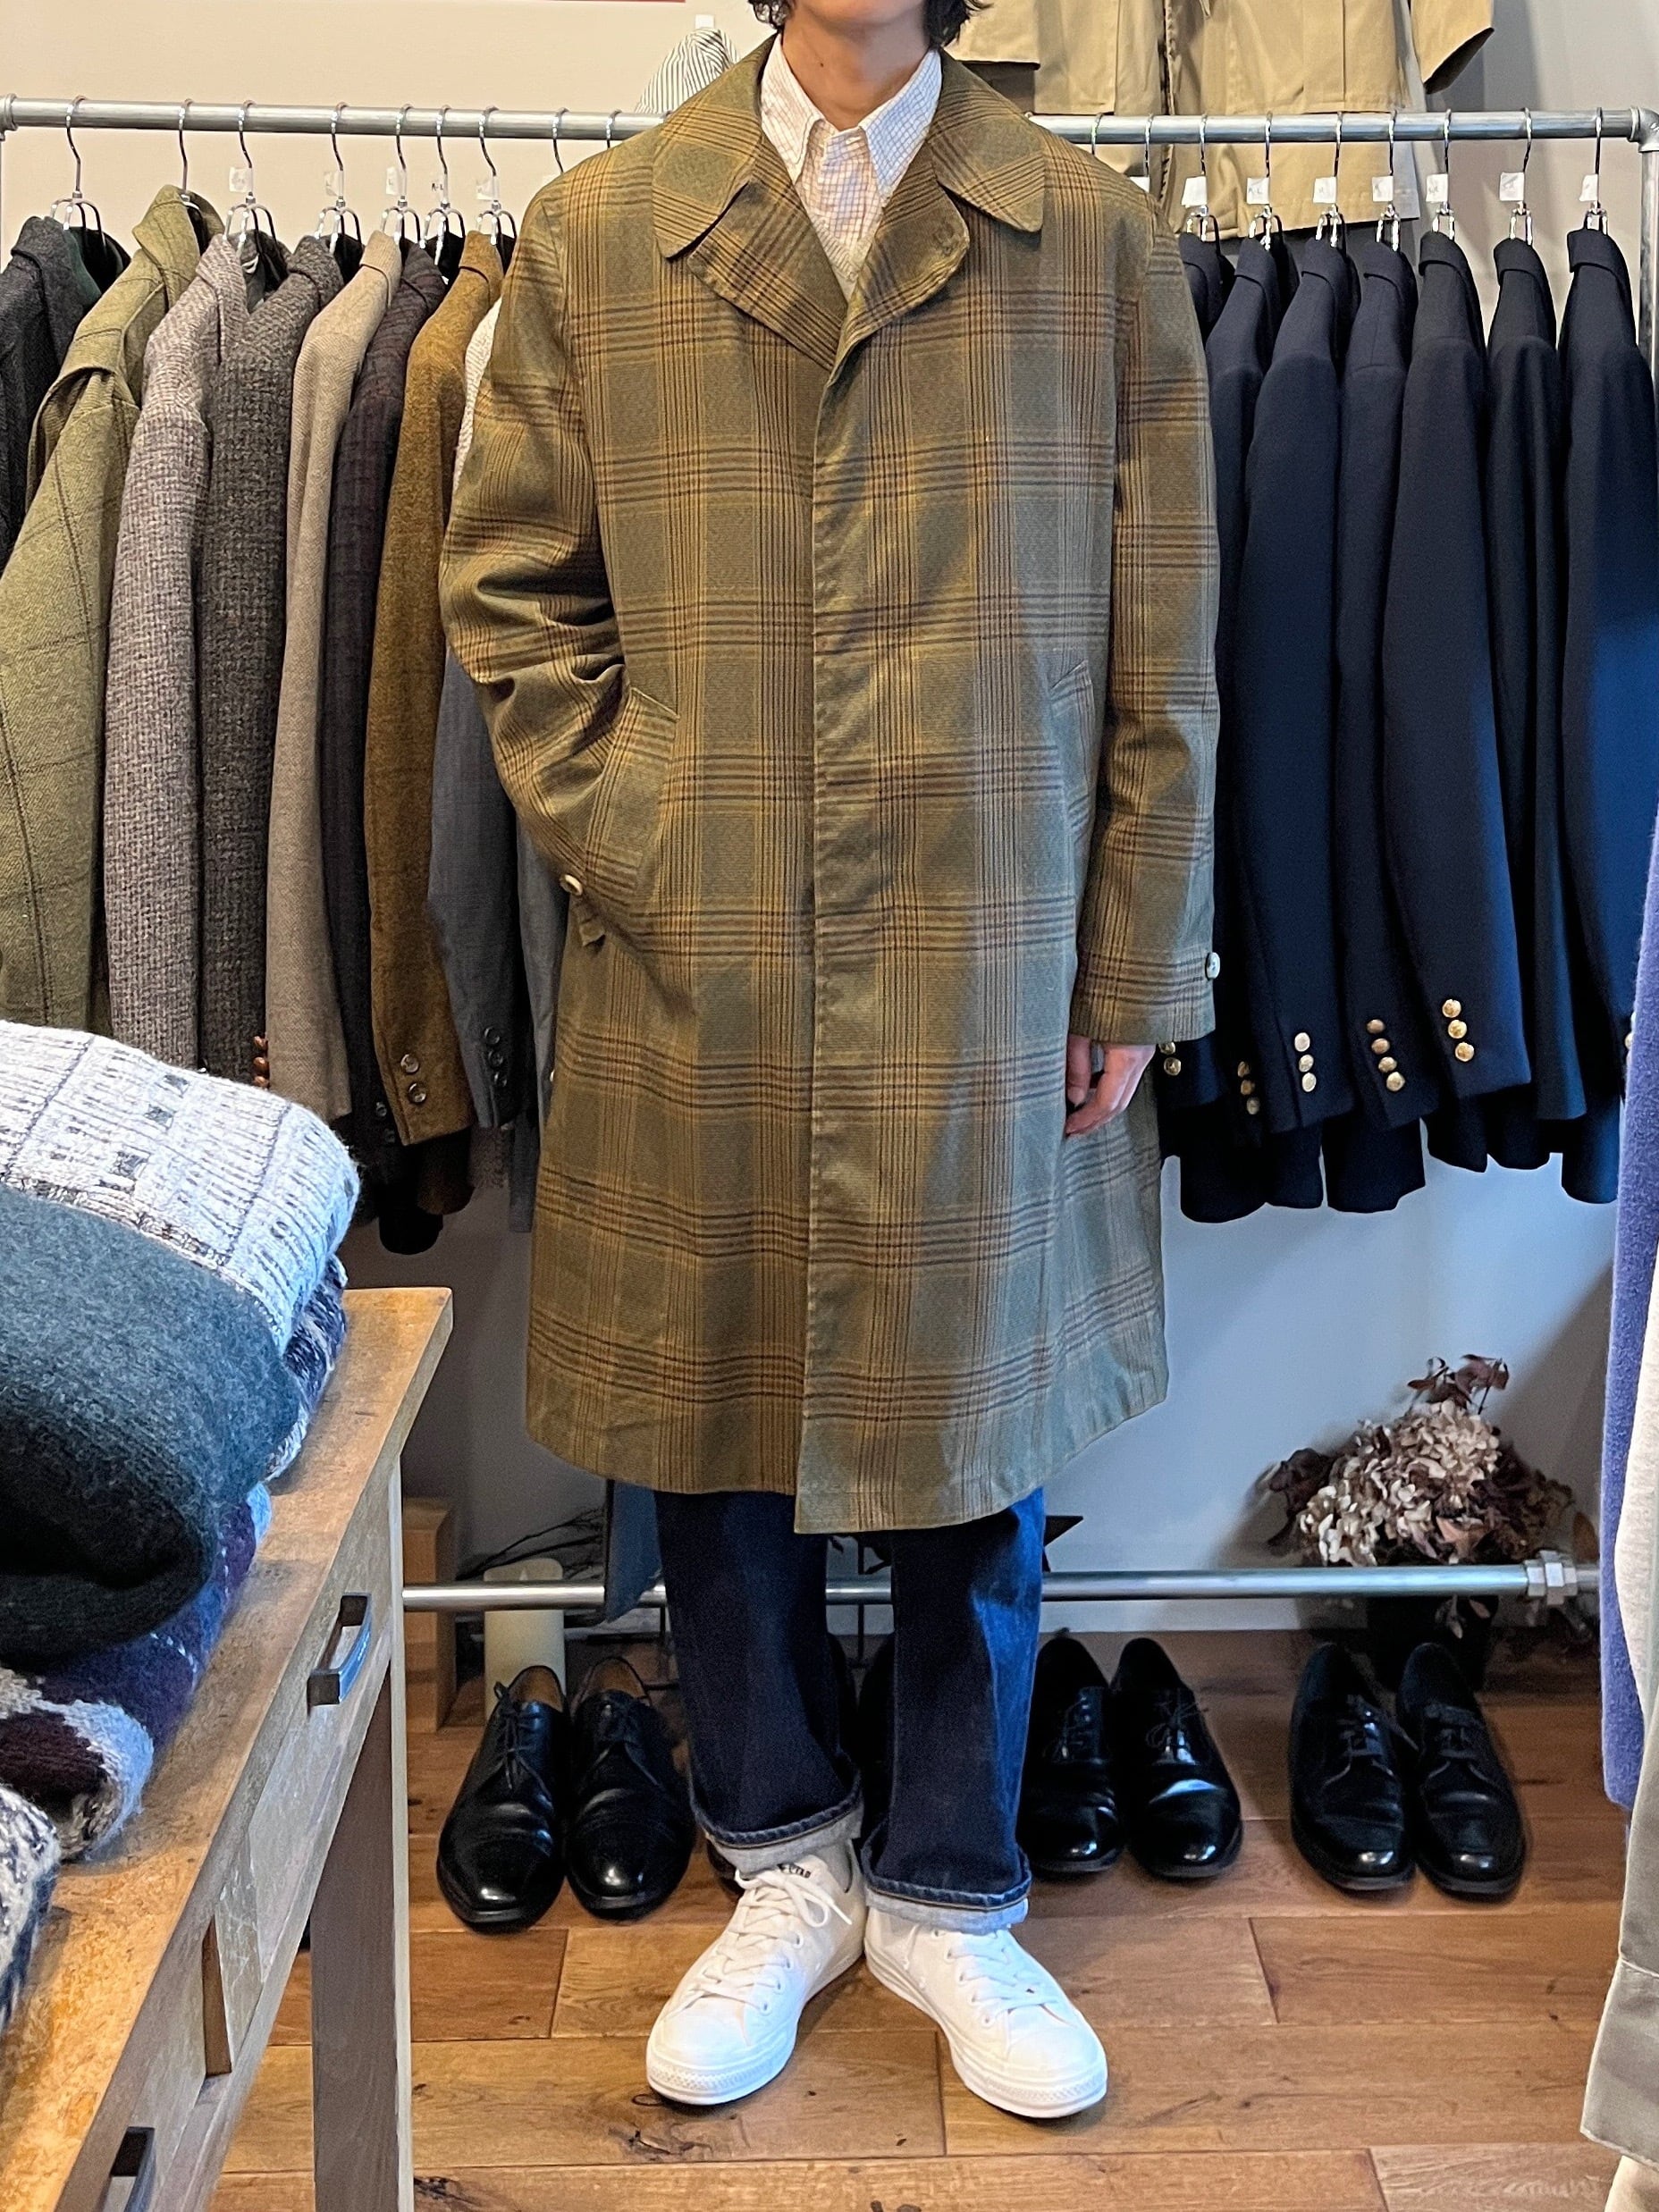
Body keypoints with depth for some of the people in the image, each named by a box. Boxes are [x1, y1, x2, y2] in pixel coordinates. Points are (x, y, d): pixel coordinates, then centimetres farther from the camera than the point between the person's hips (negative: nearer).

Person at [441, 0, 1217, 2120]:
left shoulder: (1096, 238, 3)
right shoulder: (593, 236, 5)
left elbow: (1160, 651, 2)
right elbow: (512, 592, 8)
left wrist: (1132, 979, -1)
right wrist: (619, 847, -4)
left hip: (986, 992, 0)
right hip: (694, 992, 1)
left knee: (974, 1445, 10)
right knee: (708, 1433, 11)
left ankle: (946, 1898, 32)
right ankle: (788, 1870, 34)